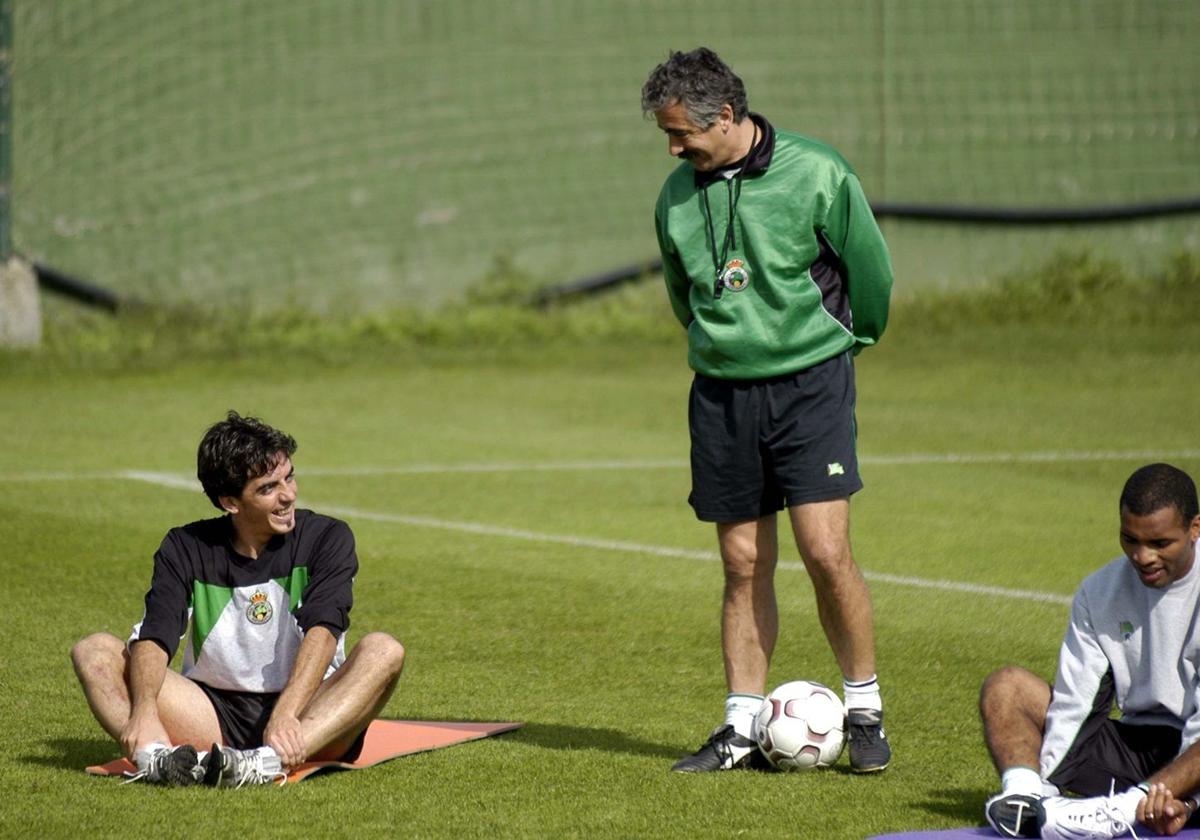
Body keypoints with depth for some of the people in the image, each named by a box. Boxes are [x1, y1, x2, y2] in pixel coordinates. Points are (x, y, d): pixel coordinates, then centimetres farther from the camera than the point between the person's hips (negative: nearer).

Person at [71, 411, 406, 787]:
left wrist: (285, 715, -36)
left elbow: (322, 632, -18)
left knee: (384, 651, -29)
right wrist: (144, 709, -33)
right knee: (94, 650, -12)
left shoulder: (325, 538, -2)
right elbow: (153, 639, -11)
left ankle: (269, 761, -50)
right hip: (215, 717, 2)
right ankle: (155, 756, -42)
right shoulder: (185, 549, 2)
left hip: (309, 715, -2)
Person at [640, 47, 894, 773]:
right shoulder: (678, 195, 4)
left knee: (826, 551, -12)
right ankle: (742, 729, 11)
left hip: (810, 383, -4)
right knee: (745, 568, 5)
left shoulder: (816, 175, -10)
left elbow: (872, 272, 1)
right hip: (721, 393, 4)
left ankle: (866, 712, 3)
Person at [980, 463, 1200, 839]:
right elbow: (1071, 702, 0)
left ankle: (1124, 807, -56)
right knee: (1005, 686, -7)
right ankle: (1026, 795, -34)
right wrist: (1041, 784, -16)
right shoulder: (1099, 592, 4)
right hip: (1133, 744, 5)